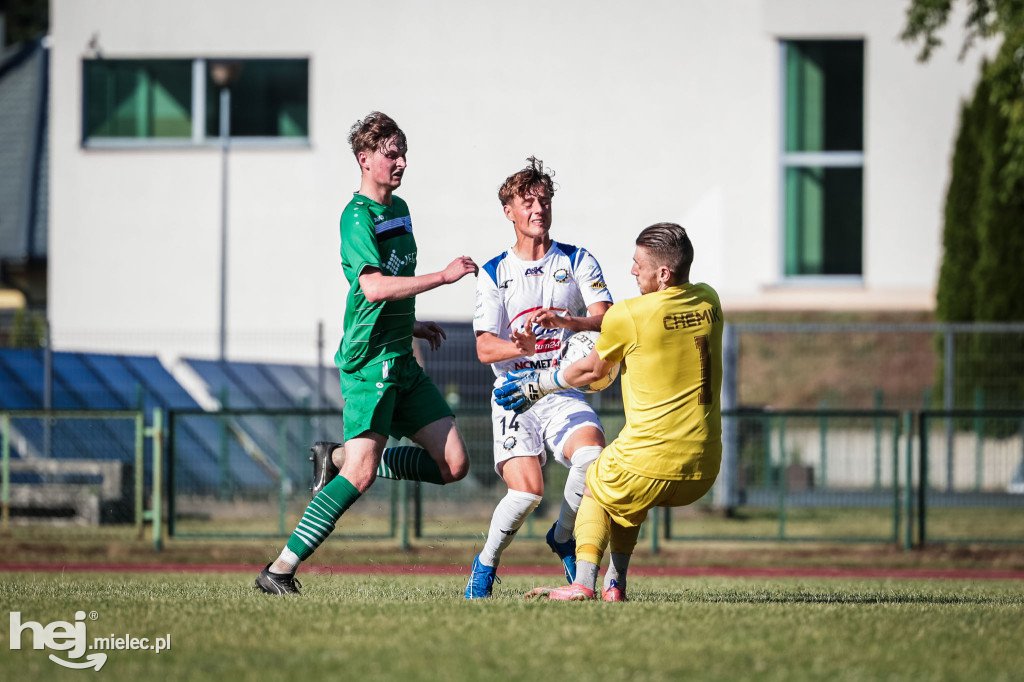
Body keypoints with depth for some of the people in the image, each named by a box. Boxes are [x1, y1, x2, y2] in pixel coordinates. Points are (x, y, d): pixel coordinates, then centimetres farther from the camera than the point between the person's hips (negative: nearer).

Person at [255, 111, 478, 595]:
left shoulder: (400, 210, 17)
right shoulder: (358, 217, -13)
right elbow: (375, 287, -27)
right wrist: (444, 276, -26)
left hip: (401, 360, 9)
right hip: (369, 360, -9)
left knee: (453, 464, 1)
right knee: (362, 473, -17)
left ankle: (340, 458, 14)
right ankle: (280, 569, -13)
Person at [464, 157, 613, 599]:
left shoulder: (578, 262, 7)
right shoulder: (494, 273, 6)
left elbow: (606, 321, -7)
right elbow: (485, 347, -2)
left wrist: (564, 321, -27)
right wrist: (521, 347, -24)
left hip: (565, 392, 1)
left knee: (593, 456, -29)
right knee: (527, 489, -23)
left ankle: (563, 537, 0)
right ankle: (486, 562, 5)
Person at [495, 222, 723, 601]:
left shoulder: (626, 316, -12)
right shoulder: (708, 302, 4)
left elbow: (592, 370, 5)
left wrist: (539, 384, 23)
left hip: (651, 461, -5)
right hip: (704, 470, 5)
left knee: (595, 489, 27)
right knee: (626, 500, 35)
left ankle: (583, 582, 7)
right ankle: (615, 584, 24)